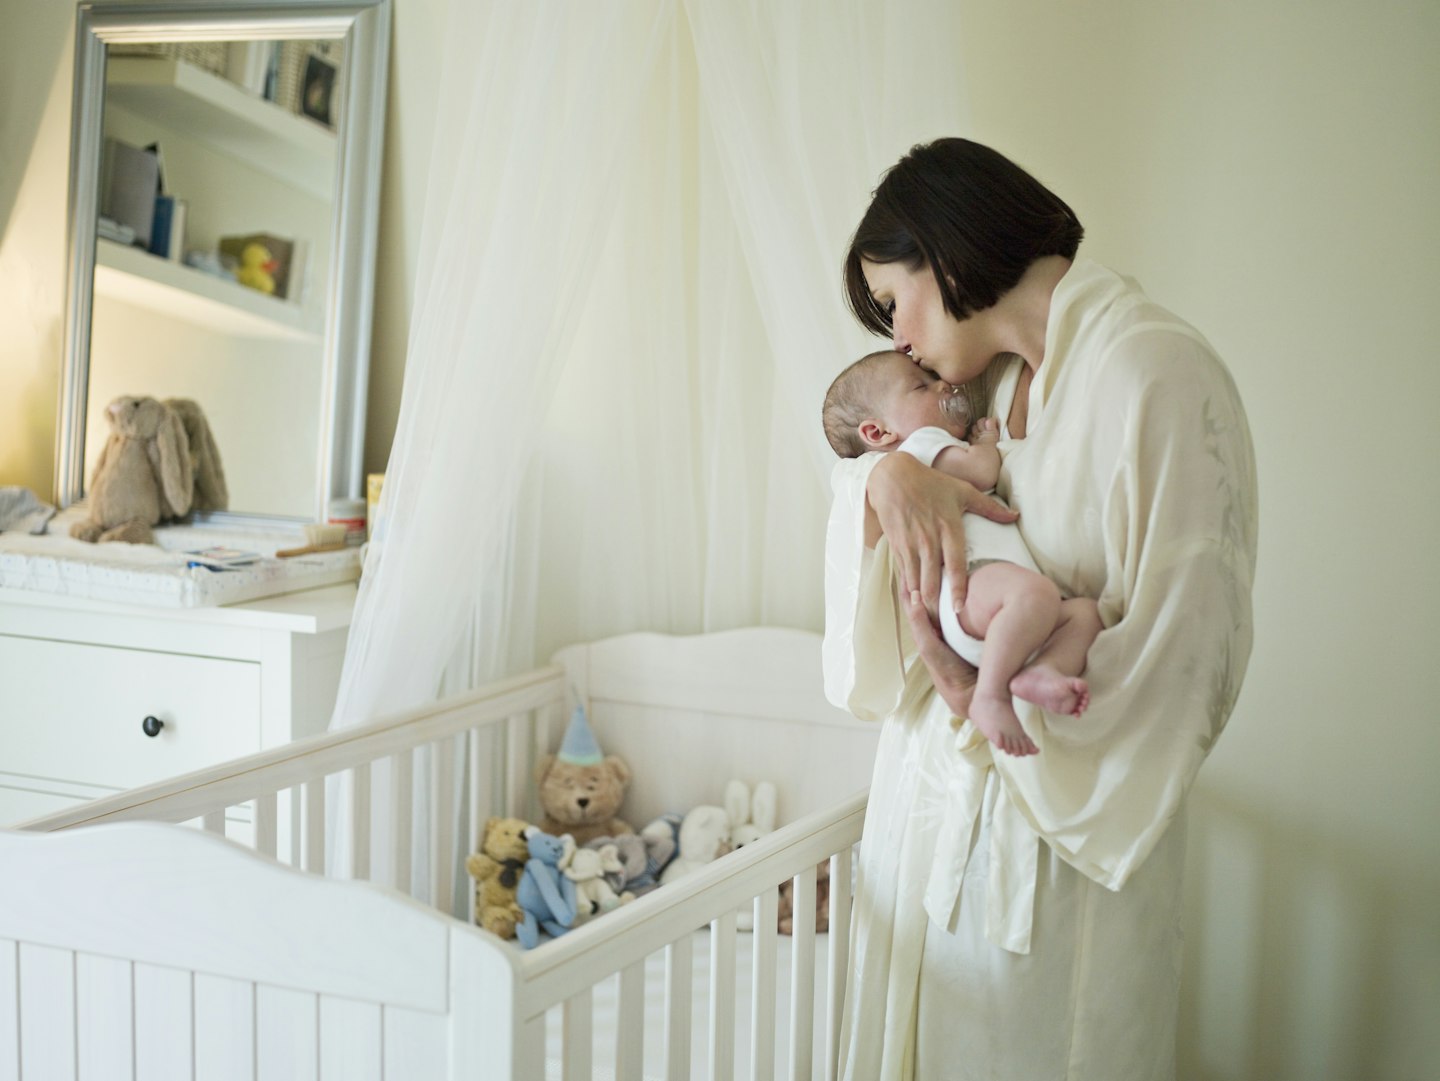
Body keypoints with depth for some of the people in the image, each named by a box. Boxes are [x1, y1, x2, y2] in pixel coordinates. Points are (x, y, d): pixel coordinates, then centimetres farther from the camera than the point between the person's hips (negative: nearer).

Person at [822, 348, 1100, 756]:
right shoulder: (919, 442, 13)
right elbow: (982, 472, -3)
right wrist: (986, 440, 19)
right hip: (966, 585, -10)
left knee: (1086, 611, -5)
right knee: (1037, 591, -37)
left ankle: (1044, 669, -31)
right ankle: (989, 697, -37)